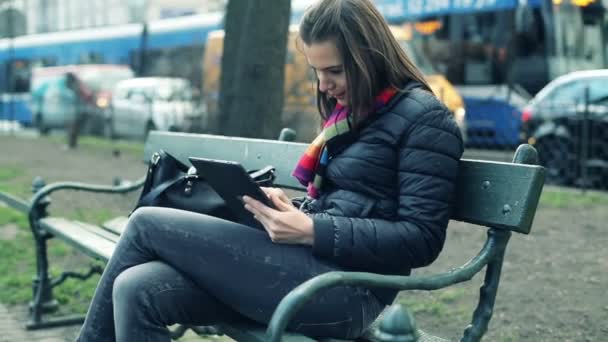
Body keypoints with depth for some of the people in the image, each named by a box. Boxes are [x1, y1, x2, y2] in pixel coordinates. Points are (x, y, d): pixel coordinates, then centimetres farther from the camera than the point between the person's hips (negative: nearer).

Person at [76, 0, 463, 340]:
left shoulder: (424, 118, -7)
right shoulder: (349, 111, 19)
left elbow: (421, 240, -14)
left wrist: (311, 231, -20)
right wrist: (292, 211, 3)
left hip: (346, 289, -8)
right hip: (313, 265, 8)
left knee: (147, 225, -9)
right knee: (135, 291, -14)